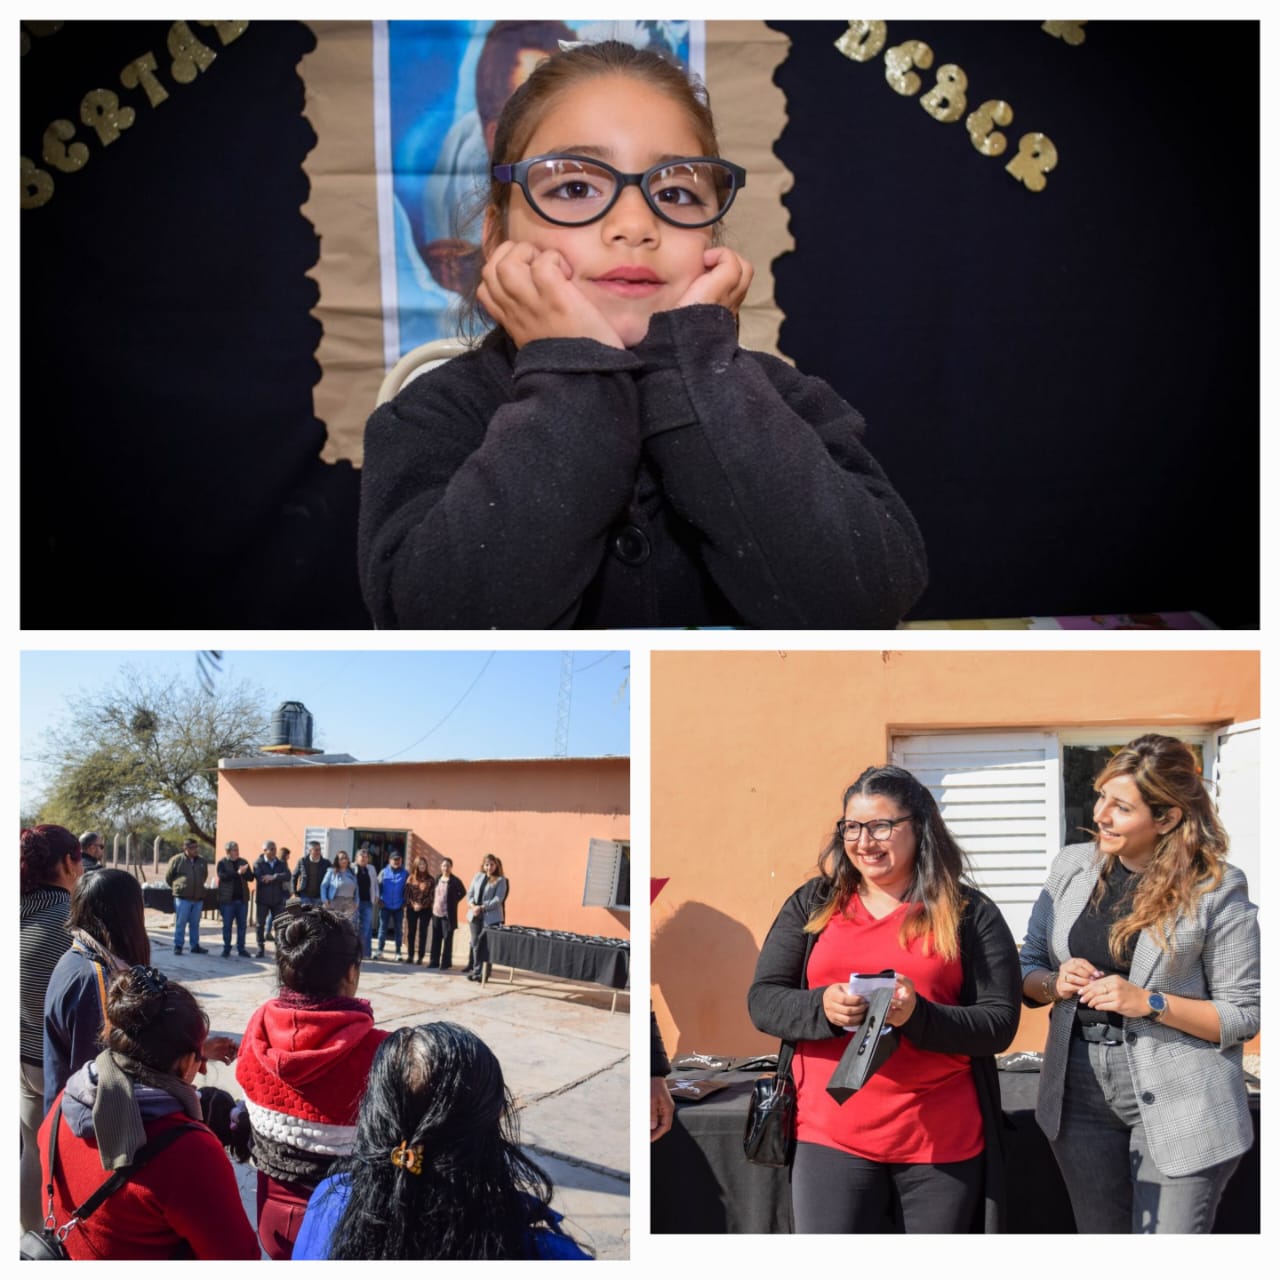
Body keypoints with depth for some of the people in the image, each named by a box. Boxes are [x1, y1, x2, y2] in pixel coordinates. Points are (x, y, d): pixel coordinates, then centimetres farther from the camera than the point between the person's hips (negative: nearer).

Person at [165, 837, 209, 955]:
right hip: (183, 898, -4)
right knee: (180, 923, -1)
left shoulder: (202, 861, 9)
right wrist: (177, 888, 11)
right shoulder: (176, 860, -5)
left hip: (198, 898, 4)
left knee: (195, 924, 11)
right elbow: (168, 877, 4)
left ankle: (195, 946, 17)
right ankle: (178, 946, 5)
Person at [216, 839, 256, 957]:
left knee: (242, 924, 6)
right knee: (227, 925, 2)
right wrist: (238, 872, -26)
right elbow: (223, 876, -18)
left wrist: (244, 872, -18)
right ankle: (226, 949, 10)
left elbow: (251, 877, 3)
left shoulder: (244, 862, 10)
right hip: (227, 899, -3)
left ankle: (241, 948, 14)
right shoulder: (222, 863, -1)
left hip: (242, 899, 4)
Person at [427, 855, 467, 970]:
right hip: (436, 913, 5)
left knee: (447, 939, -1)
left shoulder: (455, 881, -6)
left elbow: (463, 893, 1)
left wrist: (453, 902, -2)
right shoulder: (438, 879, 10)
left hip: (448, 914, -5)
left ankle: (446, 962, 4)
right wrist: (433, 903, 10)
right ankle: (434, 961, 16)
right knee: (435, 938, 9)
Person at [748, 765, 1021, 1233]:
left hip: (943, 1141, -1)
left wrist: (918, 1015, -21)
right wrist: (822, 1007, -16)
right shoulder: (812, 904, 8)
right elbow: (762, 1001, 5)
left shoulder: (970, 913, 2)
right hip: (831, 1136, 1)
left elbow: (999, 1023, -3)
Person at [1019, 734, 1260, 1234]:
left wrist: (1149, 1003, -20)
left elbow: (1245, 1014, -8)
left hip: (1177, 1107, -4)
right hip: (1080, 1095, 4)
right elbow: (1027, 968, 11)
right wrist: (1053, 984, -11)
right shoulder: (1071, 866, 2)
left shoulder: (1216, 889, -10)